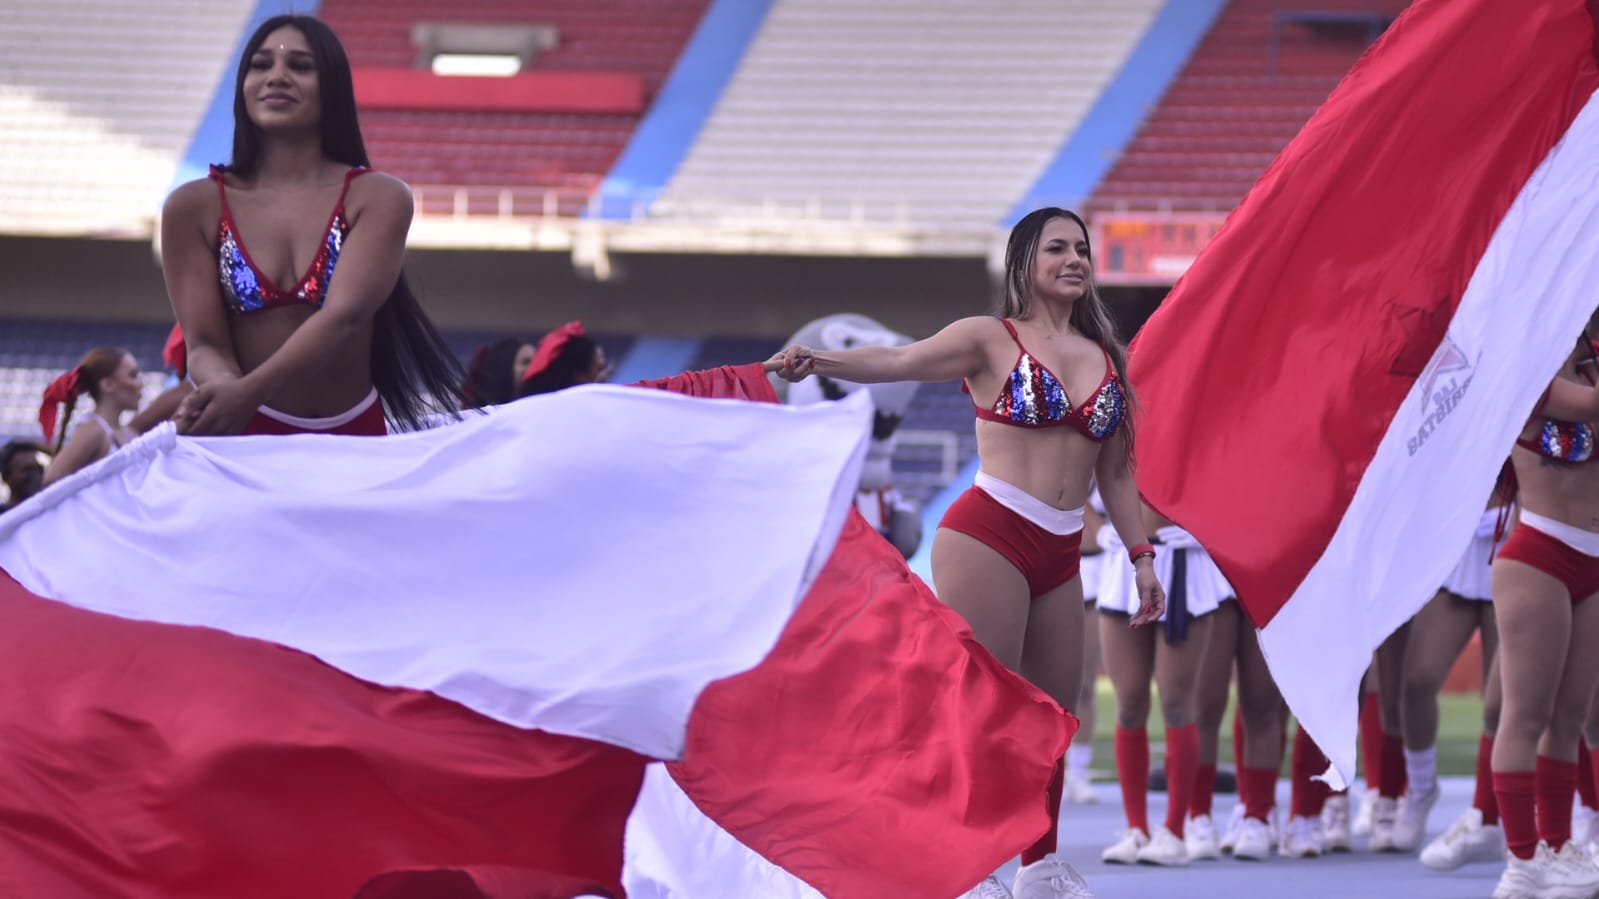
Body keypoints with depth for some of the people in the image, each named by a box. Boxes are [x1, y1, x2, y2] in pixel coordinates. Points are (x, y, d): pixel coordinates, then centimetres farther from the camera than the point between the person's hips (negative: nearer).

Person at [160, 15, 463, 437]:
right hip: (250, 435, 0)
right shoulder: (195, 207, 0)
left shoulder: (378, 197, -5)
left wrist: (248, 392, -34)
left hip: (355, 434, 0)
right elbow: (204, 342, -7)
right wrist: (225, 388, -32)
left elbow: (343, 317, -19)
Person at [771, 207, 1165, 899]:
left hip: (1060, 555, 6)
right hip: (989, 537, -6)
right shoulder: (992, 339, 0)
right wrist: (821, 360, -31)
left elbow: (1114, 469, 21)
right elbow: (901, 361, -15)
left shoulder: (1103, 357, 16)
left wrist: (1141, 555, 17)